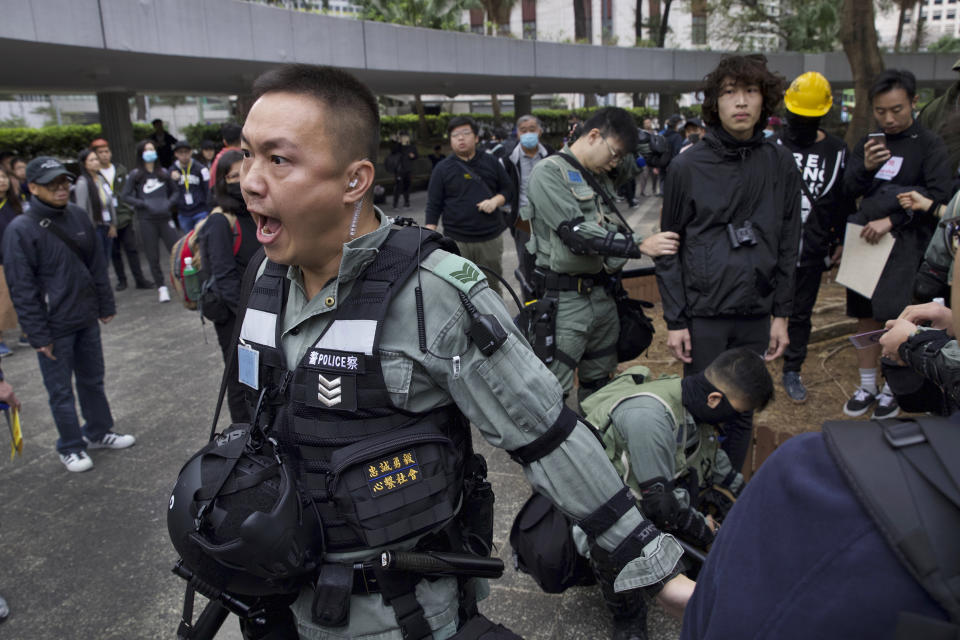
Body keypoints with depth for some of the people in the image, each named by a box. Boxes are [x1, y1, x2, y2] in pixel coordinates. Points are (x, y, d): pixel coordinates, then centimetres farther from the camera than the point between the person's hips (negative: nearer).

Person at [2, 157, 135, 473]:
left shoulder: (79, 216, 2)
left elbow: (97, 265, 10)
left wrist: (106, 305, 11)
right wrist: (38, 335, -14)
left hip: (86, 319, 5)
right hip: (54, 327, -5)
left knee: (92, 379, 18)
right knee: (61, 390, 7)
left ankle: (98, 432, 36)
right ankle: (70, 447, 23)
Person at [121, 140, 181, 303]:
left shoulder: (163, 173, 8)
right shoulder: (135, 175, 1)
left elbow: (175, 191, 18)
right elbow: (124, 196, -3)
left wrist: (169, 203, -1)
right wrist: (144, 204, -13)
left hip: (164, 218, 2)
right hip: (146, 221, -2)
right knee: (153, 257, 4)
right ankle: (161, 287, 15)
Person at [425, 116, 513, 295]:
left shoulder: (491, 162, 7)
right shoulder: (443, 169, 2)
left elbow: (507, 189, 14)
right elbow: (433, 206, 2)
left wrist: (495, 201, -8)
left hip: (491, 239, 2)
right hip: (457, 241, -2)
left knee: (492, 287, 13)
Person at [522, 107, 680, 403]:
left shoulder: (601, 180, 16)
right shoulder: (548, 173, -10)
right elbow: (576, 233, -21)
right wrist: (640, 245, -24)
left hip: (601, 294, 8)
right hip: (564, 298, -8)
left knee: (599, 385, 18)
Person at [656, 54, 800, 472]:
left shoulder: (781, 165, 5)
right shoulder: (687, 166, -4)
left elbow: (788, 245, 9)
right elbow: (669, 248, -2)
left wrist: (781, 315, 7)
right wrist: (674, 320, -5)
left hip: (756, 314, 3)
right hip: (703, 314, -3)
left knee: (742, 412, 12)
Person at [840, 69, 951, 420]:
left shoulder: (929, 144, -1)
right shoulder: (868, 143, 13)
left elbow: (938, 194, -9)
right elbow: (848, 191, 10)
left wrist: (892, 220, -16)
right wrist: (865, 167, -9)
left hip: (905, 243, -4)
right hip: (866, 240, 4)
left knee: (895, 318, -8)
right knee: (866, 317, 10)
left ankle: (891, 389, 11)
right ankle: (867, 387, 23)